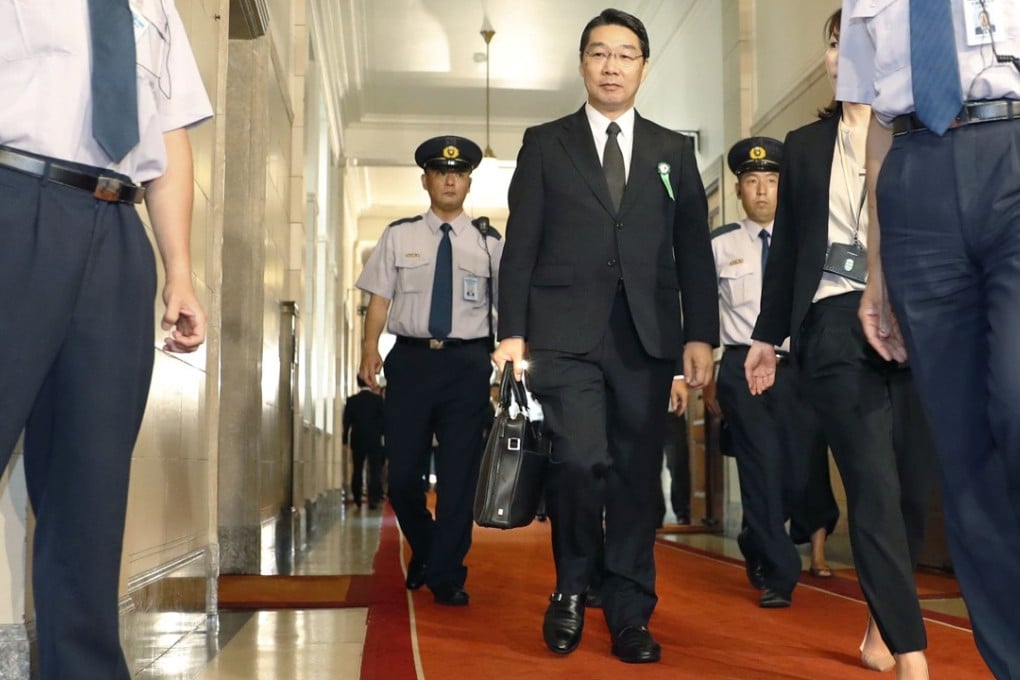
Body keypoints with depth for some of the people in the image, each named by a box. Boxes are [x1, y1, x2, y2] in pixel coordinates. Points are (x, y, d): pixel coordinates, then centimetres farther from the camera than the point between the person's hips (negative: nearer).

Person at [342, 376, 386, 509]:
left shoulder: (351, 400, -3)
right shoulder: (378, 399, -7)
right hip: (374, 440, -2)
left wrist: (345, 439, 8)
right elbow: (383, 420, -5)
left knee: (357, 471, 11)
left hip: (357, 440, 2)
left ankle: (357, 500, 13)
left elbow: (347, 421, -1)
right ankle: (373, 500, -4)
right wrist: (384, 437, 6)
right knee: (374, 471, 2)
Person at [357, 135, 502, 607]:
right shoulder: (399, 236, 9)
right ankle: (425, 551, 30)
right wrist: (370, 347, -10)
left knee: (459, 473, 0)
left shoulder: (488, 242, 8)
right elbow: (379, 297, 4)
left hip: (467, 362, 0)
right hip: (410, 359, 1)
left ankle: (446, 577, 11)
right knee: (403, 470, 3)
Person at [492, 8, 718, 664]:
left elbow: (694, 249, 11)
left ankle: (630, 614, 15)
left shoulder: (674, 150, 15)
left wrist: (700, 334, 2)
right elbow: (521, 245, 5)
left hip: (647, 335, 2)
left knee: (638, 474, 2)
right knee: (580, 461, -14)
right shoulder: (545, 144, 11)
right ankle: (571, 591, 12)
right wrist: (513, 332, -4)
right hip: (566, 331, -2)